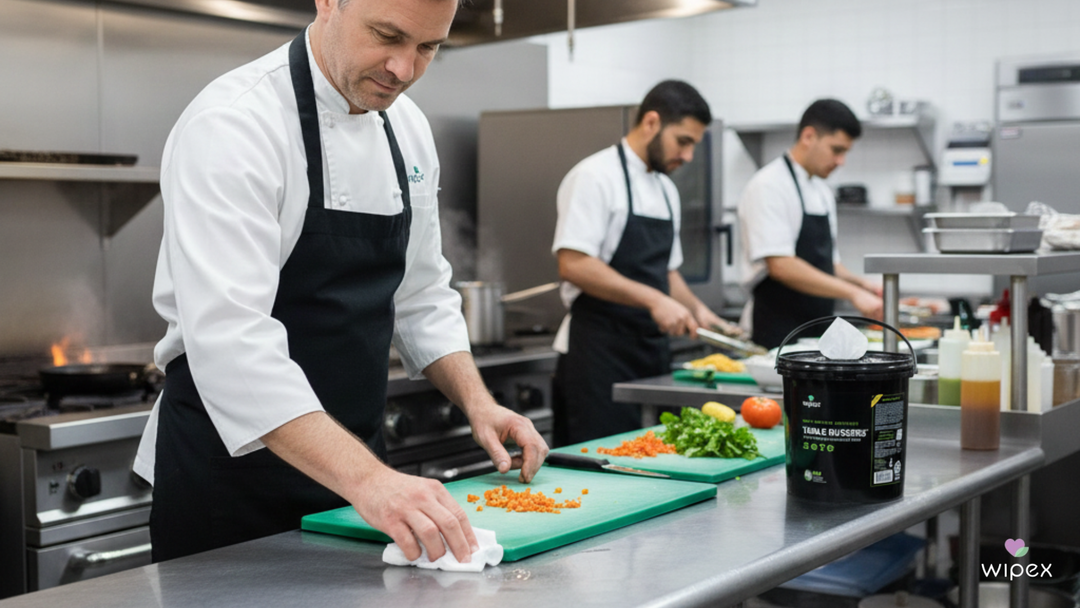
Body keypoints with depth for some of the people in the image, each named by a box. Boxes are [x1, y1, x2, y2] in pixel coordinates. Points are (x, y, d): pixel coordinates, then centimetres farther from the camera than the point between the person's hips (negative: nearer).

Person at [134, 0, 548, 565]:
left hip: (356, 467, 7)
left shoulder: (408, 129, 2)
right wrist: (365, 479, -40)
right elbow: (230, 339, -32)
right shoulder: (233, 124, -22)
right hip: (232, 471, -6)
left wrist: (477, 403, -4)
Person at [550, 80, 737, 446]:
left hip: (650, 348, 8)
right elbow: (573, 265, -19)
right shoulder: (595, 177, -10)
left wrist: (695, 310, 7)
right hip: (599, 351, -8)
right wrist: (653, 300, -23)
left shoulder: (666, 189, 17)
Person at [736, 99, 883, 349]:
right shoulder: (769, 186, -12)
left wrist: (860, 283, 4)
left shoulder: (822, 192, 16)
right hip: (775, 335, -8)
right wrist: (852, 293, -23)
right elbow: (780, 265, -23)